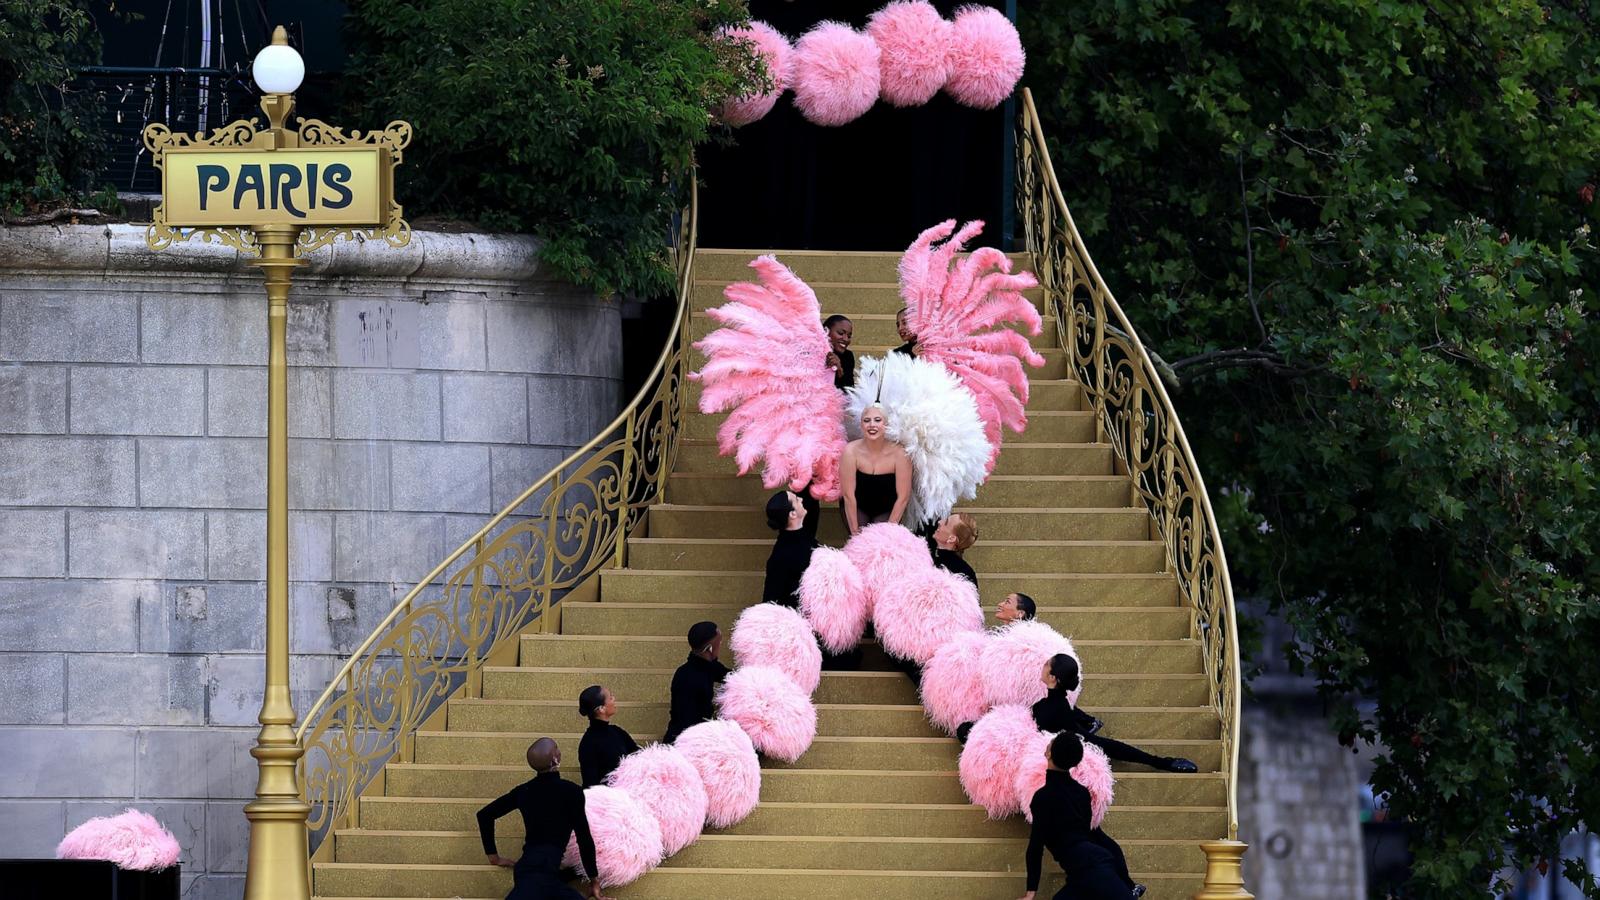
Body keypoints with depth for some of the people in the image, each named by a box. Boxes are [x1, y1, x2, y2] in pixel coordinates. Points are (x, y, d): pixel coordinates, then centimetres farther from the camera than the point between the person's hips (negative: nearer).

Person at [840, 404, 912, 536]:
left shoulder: (899, 453, -23)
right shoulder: (851, 451, -23)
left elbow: (903, 497, -15)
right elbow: (848, 495, -17)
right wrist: (855, 531, -15)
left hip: (887, 510, 0)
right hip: (857, 508, 0)